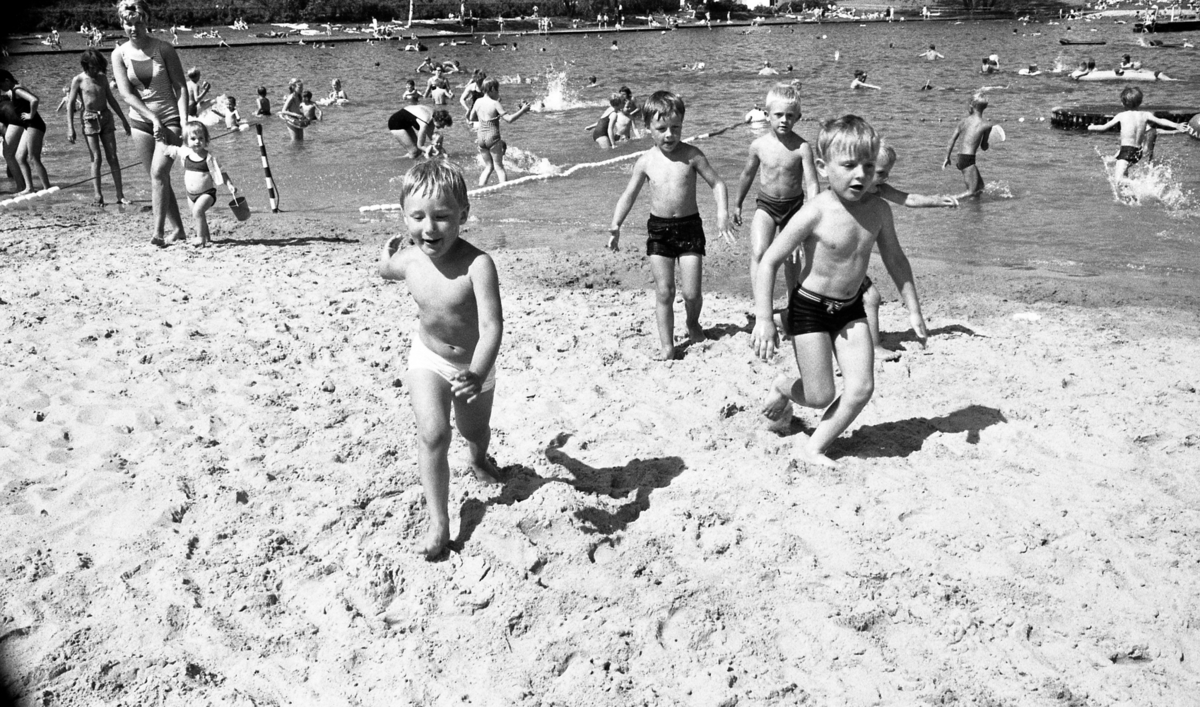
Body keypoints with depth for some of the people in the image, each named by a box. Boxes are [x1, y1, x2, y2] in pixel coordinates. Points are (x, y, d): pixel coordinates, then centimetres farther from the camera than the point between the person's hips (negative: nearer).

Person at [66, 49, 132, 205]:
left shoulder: (102, 77, 9)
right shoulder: (78, 80, -3)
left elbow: (111, 99, 20)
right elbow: (70, 104, -3)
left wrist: (123, 119, 21)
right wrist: (70, 128, -9)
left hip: (106, 117, 4)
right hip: (89, 120, -4)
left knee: (113, 157, 0)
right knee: (96, 158, -6)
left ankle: (120, 195, -1)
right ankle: (98, 195, -2)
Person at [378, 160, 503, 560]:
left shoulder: (477, 264, -34)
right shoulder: (408, 260, -17)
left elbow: (491, 325, -44)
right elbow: (385, 270, 13)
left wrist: (477, 374, -54)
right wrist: (387, 255, -3)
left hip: (473, 364, -1)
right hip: (428, 359, 2)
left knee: (476, 431, 22)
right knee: (433, 434, -16)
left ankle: (479, 460, 59)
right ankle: (439, 523, -4)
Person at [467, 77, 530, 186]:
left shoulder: (478, 102, 4)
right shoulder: (495, 104, -13)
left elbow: (471, 118, 15)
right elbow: (509, 119, -16)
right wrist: (522, 110, -8)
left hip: (480, 137, 5)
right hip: (493, 137, -5)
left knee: (489, 166, 16)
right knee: (499, 167, 5)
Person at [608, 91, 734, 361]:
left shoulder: (691, 155, -7)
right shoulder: (646, 161, -1)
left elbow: (717, 183, -2)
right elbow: (629, 195, 8)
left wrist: (722, 214, -15)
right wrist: (615, 225, -3)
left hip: (689, 226, -1)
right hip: (659, 228, 1)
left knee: (691, 292, 0)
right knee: (664, 292, 1)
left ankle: (693, 323, 33)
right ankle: (666, 344, 12)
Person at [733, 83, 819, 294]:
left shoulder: (802, 148, -14)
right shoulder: (759, 145, -6)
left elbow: (811, 183, -16)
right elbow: (748, 174, 10)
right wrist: (737, 204, 20)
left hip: (793, 206, -1)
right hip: (765, 205, 1)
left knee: (791, 259, 14)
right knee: (758, 254, -20)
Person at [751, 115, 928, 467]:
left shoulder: (877, 209, -7)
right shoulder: (816, 213, -23)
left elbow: (895, 259, 8)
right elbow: (769, 261, -19)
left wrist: (913, 310, 9)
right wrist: (764, 319, -21)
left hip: (851, 308, 5)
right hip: (810, 308, -5)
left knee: (862, 388, -4)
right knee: (821, 396, -1)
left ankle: (813, 446, 12)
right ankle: (782, 387, 33)